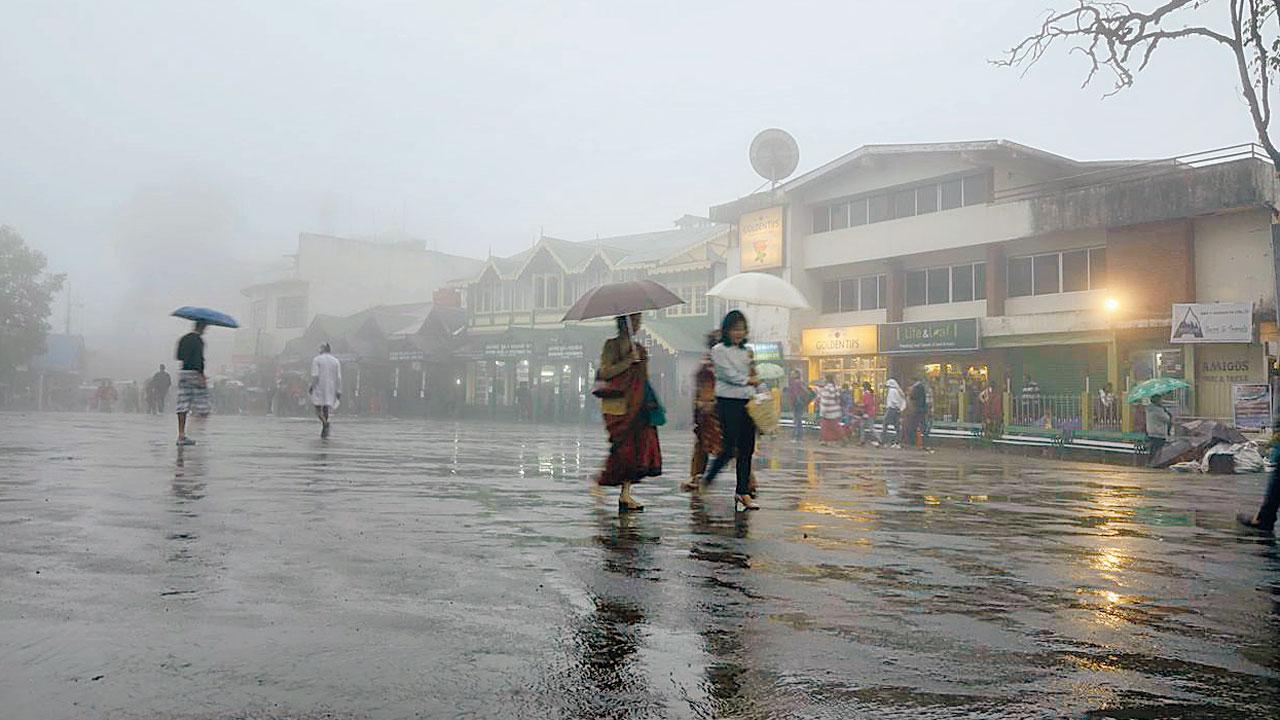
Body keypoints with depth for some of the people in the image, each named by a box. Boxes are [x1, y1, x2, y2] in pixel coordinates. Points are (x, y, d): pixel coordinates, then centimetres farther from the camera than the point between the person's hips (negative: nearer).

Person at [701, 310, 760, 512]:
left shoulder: (746, 351, 18)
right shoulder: (719, 351, -1)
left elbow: (753, 378, 20)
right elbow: (729, 374, -9)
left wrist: (752, 364, 2)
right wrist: (749, 380, -2)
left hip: (747, 403, 6)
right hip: (728, 402, -6)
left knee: (747, 449, 3)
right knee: (728, 448, -10)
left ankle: (743, 492, 8)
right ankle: (706, 480, 9)